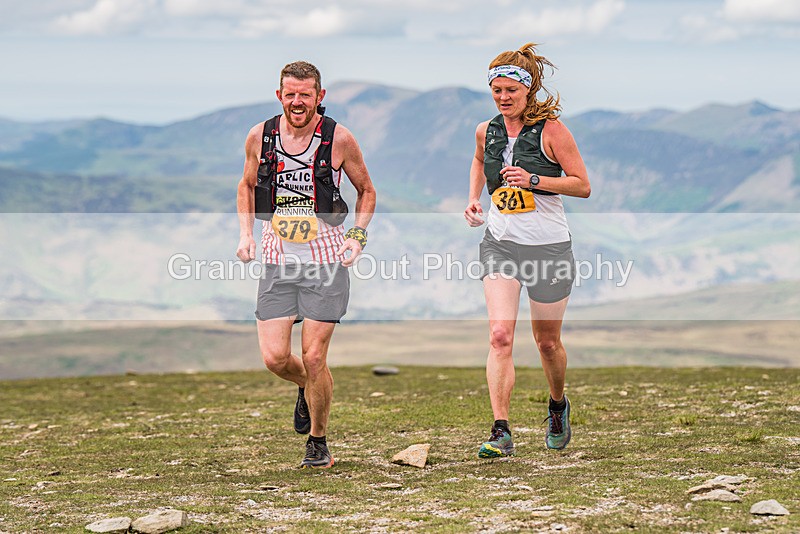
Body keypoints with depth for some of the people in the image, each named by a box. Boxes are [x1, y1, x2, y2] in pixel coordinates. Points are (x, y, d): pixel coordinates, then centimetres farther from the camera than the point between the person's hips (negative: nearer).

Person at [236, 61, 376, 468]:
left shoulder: (339, 139, -5)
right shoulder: (260, 137, 1)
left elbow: (366, 191, 10)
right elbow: (247, 186, 20)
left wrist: (357, 237, -2)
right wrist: (245, 234, 7)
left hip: (326, 258, -2)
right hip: (277, 259, 2)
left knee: (314, 358, -6)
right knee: (275, 357, -6)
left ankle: (318, 442, 14)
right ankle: (307, 388, 30)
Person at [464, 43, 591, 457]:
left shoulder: (550, 129, -10)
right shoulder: (486, 132, 4)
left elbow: (582, 185, -9)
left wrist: (534, 180, -21)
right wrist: (473, 199, 12)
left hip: (548, 246, -2)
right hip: (500, 243, 3)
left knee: (547, 341, 11)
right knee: (499, 335, -16)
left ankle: (558, 405, 42)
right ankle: (501, 432, -19)